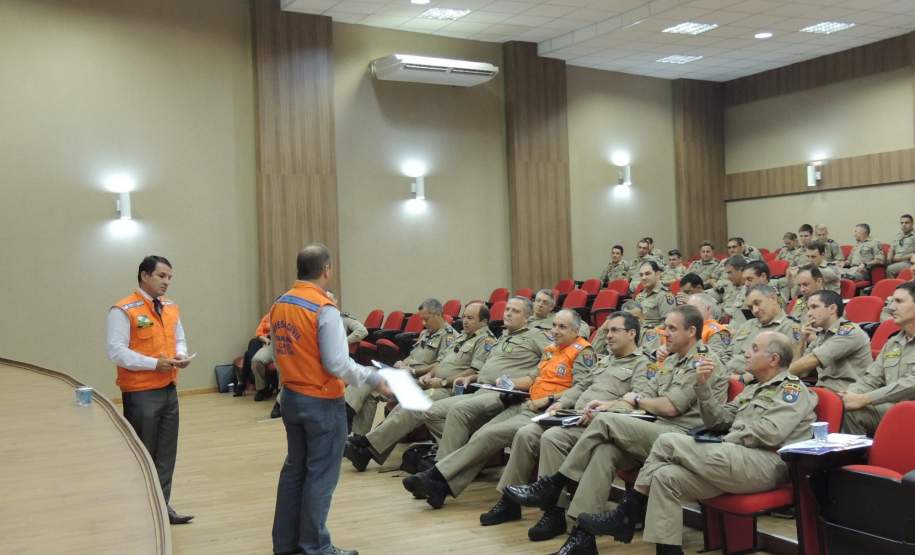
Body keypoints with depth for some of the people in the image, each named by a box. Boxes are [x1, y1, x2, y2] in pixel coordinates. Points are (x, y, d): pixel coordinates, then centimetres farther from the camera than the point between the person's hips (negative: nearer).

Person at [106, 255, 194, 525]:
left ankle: (162, 506, 24)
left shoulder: (171, 308, 11)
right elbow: (116, 351, -17)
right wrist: (154, 364, -23)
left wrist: (181, 356, -5)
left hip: (169, 390, 7)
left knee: (166, 453, 13)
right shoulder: (123, 310, -12)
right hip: (140, 394, -7)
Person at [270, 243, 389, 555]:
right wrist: (374, 379, -13)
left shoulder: (279, 306, 4)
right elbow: (337, 364, -22)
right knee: (320, 476, 3)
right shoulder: (324, 309, -19)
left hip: (290, 398, 8)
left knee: (294, 469, 17)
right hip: (322, 403, -7)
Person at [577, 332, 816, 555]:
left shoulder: (792, 388, 1)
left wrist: (727, 440, -4)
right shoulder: (754, 389, 28)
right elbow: (718, 419, 22)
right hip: (736, 459, 8)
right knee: (665, 476, -13)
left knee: (668, 442, -16)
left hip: (765, 464, -8)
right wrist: (703, 385, 9)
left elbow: (770, 433, -14)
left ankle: (626, 516, -6)